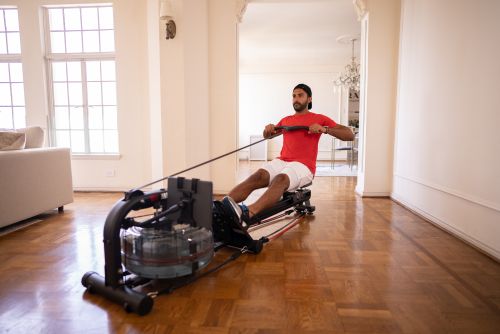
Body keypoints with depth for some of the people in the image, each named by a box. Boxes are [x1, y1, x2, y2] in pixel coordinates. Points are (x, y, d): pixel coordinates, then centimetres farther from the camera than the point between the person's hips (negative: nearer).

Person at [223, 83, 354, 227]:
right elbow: (266, 136, 36)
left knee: (281, 179, -38)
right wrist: (268, 129, 11)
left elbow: (350, 135, 4)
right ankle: (221, 207, -50)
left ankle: (247, 215, -62)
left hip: (303, 165, -4)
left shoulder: (319, 118, 11)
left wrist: (325, 129, -12)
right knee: (258, 175, -29)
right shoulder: (286, 120, 25)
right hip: (281, 161, 4)